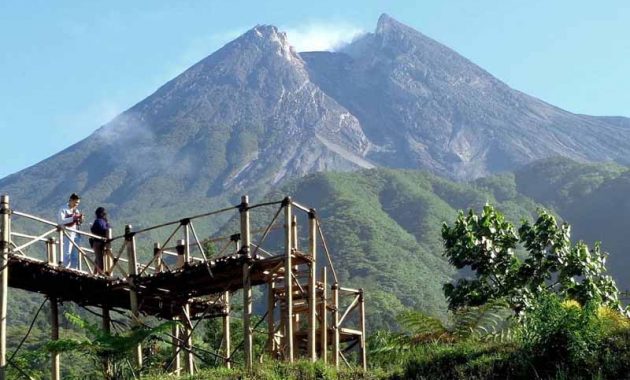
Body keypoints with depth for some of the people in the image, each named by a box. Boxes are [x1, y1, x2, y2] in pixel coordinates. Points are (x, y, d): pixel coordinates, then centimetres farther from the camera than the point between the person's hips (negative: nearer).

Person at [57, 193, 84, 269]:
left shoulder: (76, 210, 18)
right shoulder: (63, 209, -3)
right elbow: (60, 221, -17)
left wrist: (80, 220, 1)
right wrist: (72, 218, -22)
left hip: (76, 235, 7)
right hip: (67, 235, -7)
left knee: (75, 255, 6)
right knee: (67, 254, -12)